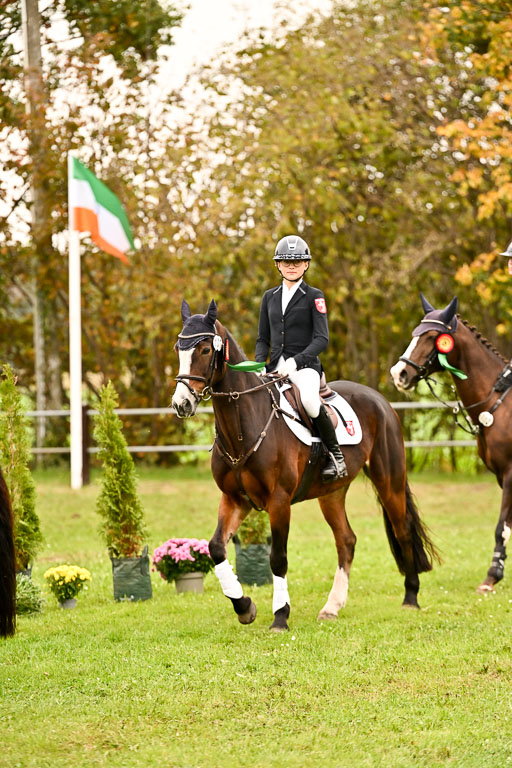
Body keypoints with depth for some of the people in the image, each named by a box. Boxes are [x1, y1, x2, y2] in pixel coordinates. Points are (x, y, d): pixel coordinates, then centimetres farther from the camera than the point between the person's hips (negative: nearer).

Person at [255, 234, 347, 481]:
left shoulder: (314, 297, 2)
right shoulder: (270, 297, 16)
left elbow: (321, 338, -8)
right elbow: (263, 339, 18)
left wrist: (295, 361, -21)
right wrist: (259, 365, -1)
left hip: (305, 365, -5)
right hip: (276, 367, 5)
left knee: (309, 399, -36)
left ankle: (335, 454, -16)